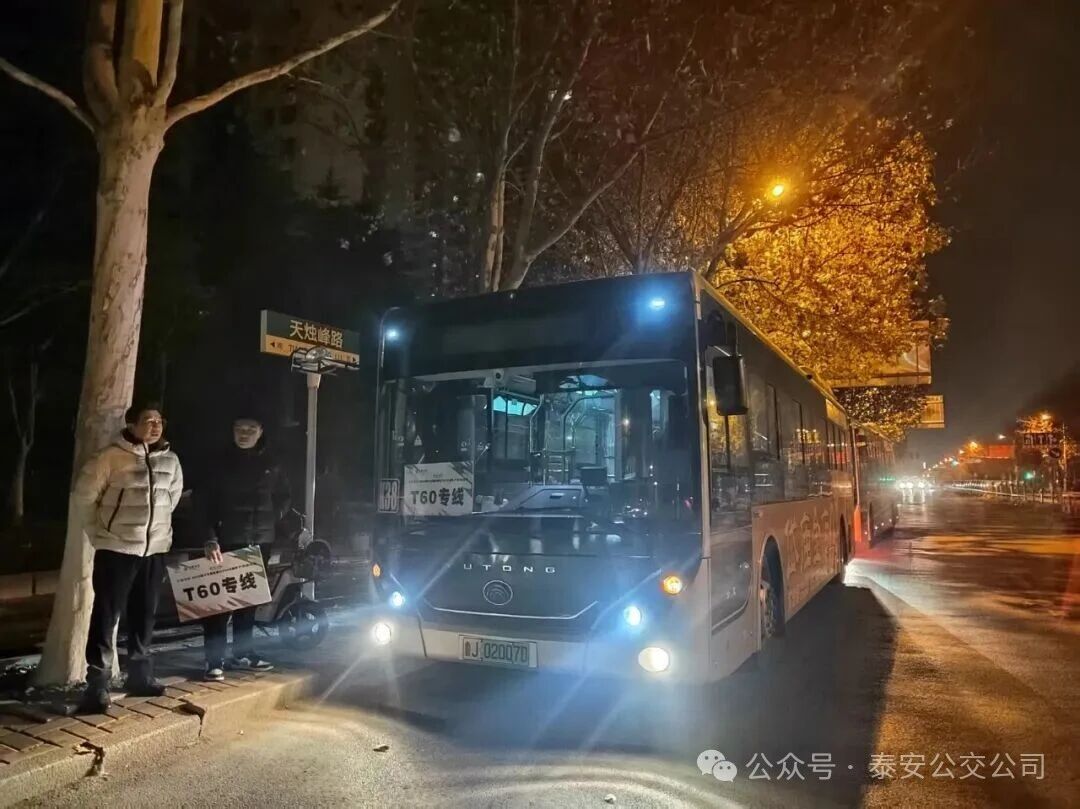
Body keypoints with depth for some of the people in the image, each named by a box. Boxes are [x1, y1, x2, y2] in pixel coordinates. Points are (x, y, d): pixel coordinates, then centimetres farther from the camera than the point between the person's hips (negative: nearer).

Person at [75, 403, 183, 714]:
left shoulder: (170, 460, 4)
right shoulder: (111, 457, -11)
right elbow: (83, 495, -5)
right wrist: (102, 527, 1)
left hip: (155, 549, 5)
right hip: (116, 549, -5)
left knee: (144, 615, 14)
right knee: (106, 616, -2)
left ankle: (140, 675, 27)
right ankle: (97, 685, 5)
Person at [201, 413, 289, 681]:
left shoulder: (269, 463, 8)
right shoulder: (222, 463, -1)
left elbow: (284, 496, 20)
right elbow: (207, 503, -6)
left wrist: (274, 518, 5)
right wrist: (211, 539, -15)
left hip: (260, 540, 4)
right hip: (228, 540, -3)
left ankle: (243, 654, 23)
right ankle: (214, 660, 1)